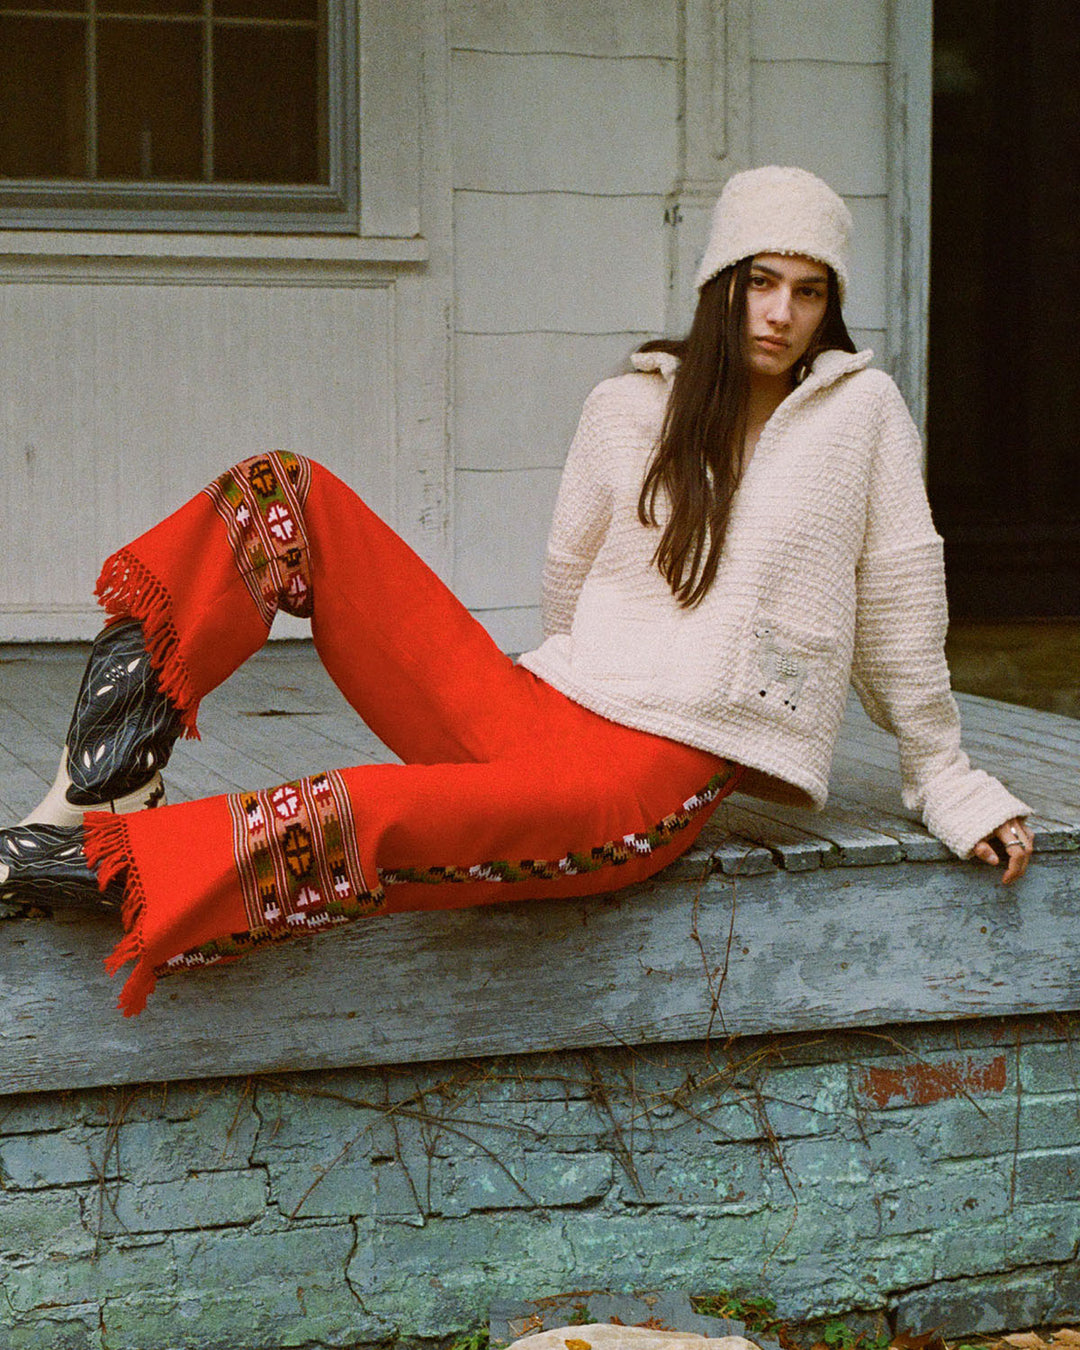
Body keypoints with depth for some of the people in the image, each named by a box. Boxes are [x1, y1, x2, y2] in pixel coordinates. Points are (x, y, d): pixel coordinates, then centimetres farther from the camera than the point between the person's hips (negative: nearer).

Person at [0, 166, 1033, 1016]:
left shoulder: (861, 408, 5)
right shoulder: (627, 409, 11)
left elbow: (900, 602, 10)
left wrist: (944, 780, 15)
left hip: (661, 779, -4)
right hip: (536, 712, 5)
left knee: (358, 824, -34)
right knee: (281, 494, -9)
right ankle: (108, 768, -19)